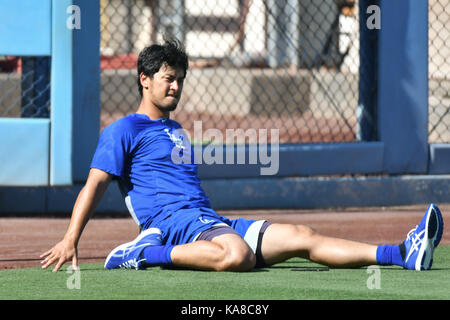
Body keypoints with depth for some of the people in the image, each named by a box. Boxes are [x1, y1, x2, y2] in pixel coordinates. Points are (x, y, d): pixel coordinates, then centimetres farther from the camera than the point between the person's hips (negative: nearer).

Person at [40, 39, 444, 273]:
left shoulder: (174, 130, 30)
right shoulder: (123, 131, 3)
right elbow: (95, 185, -6)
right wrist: (70, 241, -16)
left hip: (212, 223, 8)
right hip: (174, 221, -8)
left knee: (302, 236, -7)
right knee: (237, 255, -40)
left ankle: (404, 255, -18)